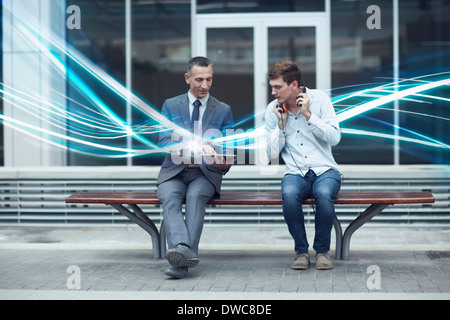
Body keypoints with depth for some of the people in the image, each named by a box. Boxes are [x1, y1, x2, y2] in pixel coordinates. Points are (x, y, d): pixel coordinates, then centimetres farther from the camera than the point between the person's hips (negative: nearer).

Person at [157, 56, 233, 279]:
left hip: (205, 174, 0)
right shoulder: (170, 106, 10)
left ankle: (183, 260, -46)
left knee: (196, 195, -34)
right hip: (175, 172, 1)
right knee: (169, 197, -33)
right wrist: (196, 146, -25)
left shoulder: (223, 111, 12)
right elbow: (165, 142, -5)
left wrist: (224, 163, -18)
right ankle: (181, 248, -55)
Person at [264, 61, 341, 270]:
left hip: (325, 171, -1)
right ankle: (301, 250, -15)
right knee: (289, 194, -35)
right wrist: (281, 122, -7)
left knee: (323, 194, -36)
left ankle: (322, 250, -13)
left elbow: (334, 138, -7)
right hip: (295, 173, 1)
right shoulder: (272, 110, 6)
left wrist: (308, 114, -12)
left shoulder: (319, 99, 1)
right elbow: (272, 154, 4)